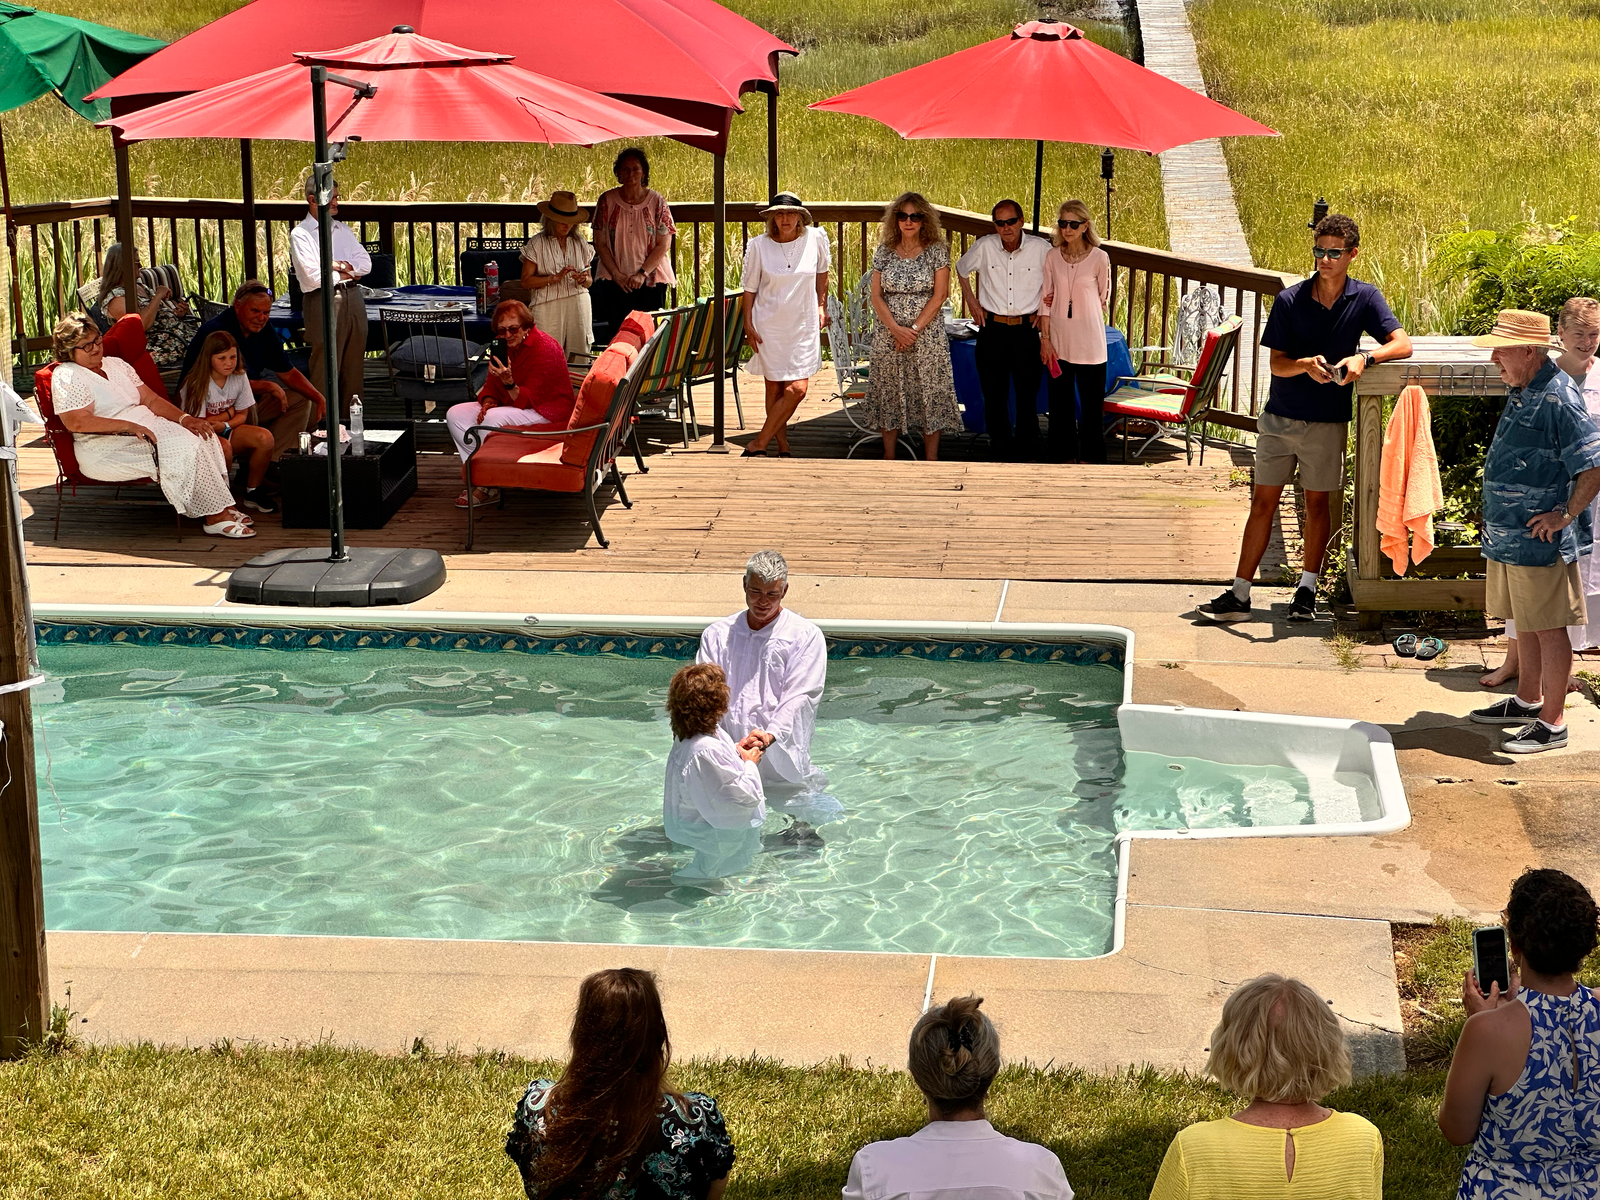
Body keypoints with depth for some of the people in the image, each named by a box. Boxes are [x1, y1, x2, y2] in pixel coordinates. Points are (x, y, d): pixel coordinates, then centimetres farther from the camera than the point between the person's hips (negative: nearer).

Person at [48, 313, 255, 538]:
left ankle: (221, 507, -18)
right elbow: (76, 422, -19)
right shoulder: (66, 377, -4)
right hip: (104, 450, -8)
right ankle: (216, 517, -23)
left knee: (202, 437, -14)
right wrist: (129, 426, -25)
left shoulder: (115, 365, 20)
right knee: (184, 446, -26)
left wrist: (184, 418, -1)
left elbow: (150, 399, 17)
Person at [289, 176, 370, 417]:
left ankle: (351, 420, 15)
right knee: (325, 369, -6)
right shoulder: (300, 234, -3)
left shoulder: (343, 229, 17)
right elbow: (313, 276, -13)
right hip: (322, 300, -6)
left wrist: (339, 265, -8)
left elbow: (365, 263, 9)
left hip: (353, 298, 6)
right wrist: (345, 273, -1)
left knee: (354, 367, 8)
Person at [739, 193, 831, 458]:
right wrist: (748, 324, -1)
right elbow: (750, 287, 2)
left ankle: (759, 444, 3)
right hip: (769, 325, -1)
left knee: (797, 389, -8)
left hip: (804, 325, 1)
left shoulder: (816, 238, -5)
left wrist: (821, 306, 16)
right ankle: (783, 446, 18)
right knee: (774, 387, 5)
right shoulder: (758, 246, -7)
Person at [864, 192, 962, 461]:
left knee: (930, 395, -2)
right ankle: (889, 456, 13)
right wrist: (895, 328, -11)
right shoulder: (884, 252, 6)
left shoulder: (937, 251, -1)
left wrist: (914, 329, -13)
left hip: (928, 335, -2)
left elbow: (939, 296, -6)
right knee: (889, 394, 5)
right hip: (888, 335, 2)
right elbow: (876, 296, 3)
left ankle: (931, 458, 4)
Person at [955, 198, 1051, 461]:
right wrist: (971, 301, 11)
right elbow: (961, 269, 17)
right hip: (992, 329, 1)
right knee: (994, 394, 5)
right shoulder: (984, 247, -2)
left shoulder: (1041, 249, -5)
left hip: (1026, 330, -1)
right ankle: (1003, 452, 15)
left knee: (1028, 395, 2)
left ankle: (1024, 453, 12)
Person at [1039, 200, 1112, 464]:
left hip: (1089, 341, -3)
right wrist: (1045, 338, -2)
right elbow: (1047, 300, 3)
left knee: (1091, 403, 1)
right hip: (1059, 340, 3)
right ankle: (1064, 455, 19)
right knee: (1060, 400, 8)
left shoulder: (1099, 258, -5)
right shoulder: (1052, 257, 3)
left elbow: (1104, 298, 6)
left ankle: (1089, 457, 12)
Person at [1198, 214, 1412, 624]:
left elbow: (1402, 344, -11)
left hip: (1328, 421, 0)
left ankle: (1306, 590, 19)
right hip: (1280, 417, 0)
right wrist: (1306, 365, -28)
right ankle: (1239, 594, 4)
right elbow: (1276, 363, -6)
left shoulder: (1365, 298, -4)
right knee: (1263, 501, 2)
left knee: (1317, 502, 7)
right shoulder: (1289, 300, -5)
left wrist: (1364, 357, -30)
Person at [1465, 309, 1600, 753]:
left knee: (1548, 628, 0)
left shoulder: (1558, 400, -20)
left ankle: (1552, 723, 7)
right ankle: (1528, 701, 34)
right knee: (1524, 623, 20)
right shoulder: (1520, 393, 10)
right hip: (1508, 534, 9)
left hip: (1540, 540, -9)